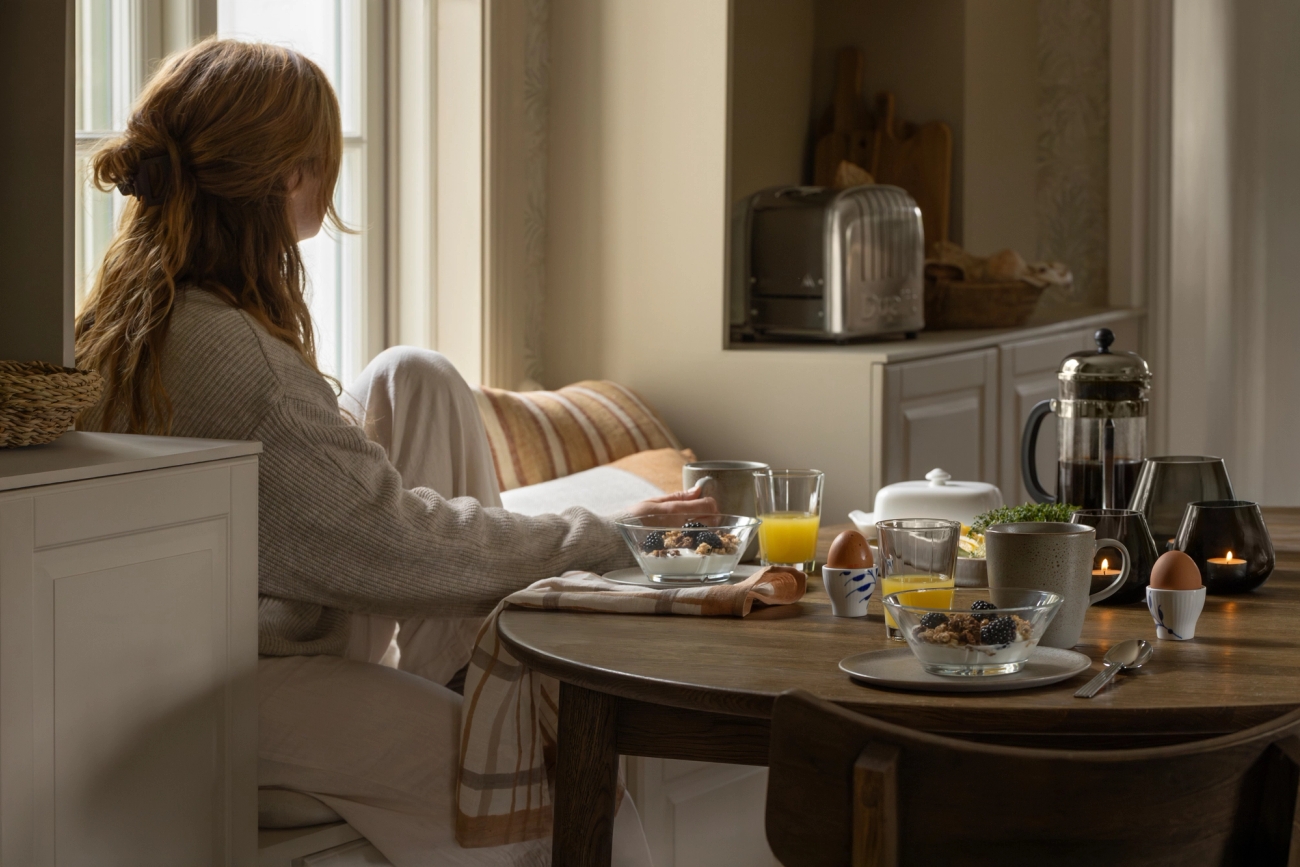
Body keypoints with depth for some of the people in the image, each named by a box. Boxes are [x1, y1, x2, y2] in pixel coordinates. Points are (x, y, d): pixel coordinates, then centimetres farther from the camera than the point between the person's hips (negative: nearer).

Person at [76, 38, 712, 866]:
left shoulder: (131, 305, 2)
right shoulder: (227, 354, -28)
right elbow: (392, 540, -22)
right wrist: (603, 538, -11)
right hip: (239, 697, -10)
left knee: (415, 381, 7)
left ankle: (472, 667, 9)